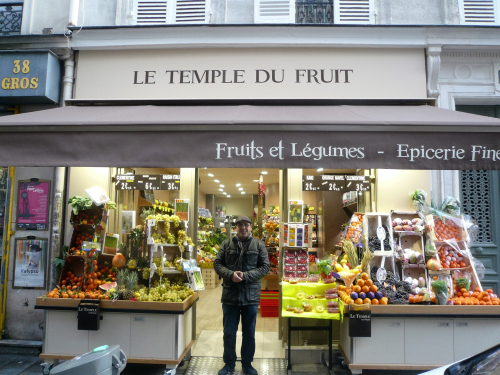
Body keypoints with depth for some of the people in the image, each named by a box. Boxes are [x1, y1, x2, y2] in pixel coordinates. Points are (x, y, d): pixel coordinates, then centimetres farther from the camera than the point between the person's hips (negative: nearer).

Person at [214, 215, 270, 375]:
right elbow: (217, 263, 1)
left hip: (251, 296, 0)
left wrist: (246, 276, -17)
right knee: (229, 332, 11)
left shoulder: (259, 245, 1)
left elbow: (265, 267, -5)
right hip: (230, 295, 1)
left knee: (249, 332, 13)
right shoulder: (226, 244, 4)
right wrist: (230, 274, -18)